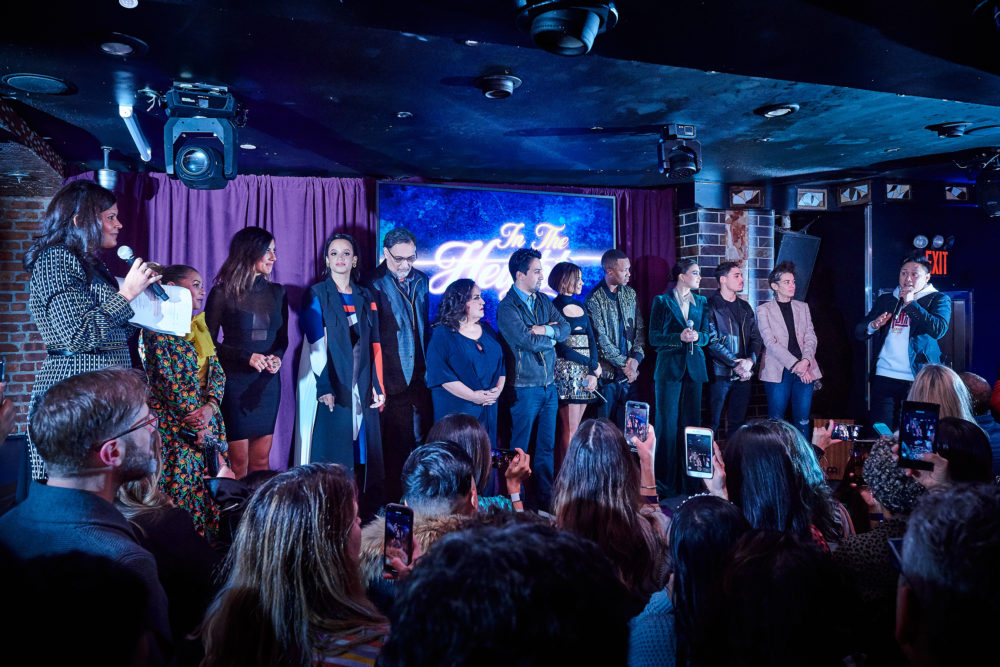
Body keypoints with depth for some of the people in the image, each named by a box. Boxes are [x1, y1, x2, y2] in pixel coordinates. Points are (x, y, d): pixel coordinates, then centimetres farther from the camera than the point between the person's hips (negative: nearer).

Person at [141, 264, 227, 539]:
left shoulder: (200, 326, 16)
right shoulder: (158, 328, -6)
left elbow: (217, 370, 10)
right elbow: (165, 379, -12)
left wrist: (209, 407, -8)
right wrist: (195, 422, -13)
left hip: (207, 420, 7)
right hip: (175, 424, -7)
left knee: (208, 490, 6)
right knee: (179, 490, -4)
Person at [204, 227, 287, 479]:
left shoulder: (277, 293, 8)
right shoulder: (222, 293, -5)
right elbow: (209, 342, -4)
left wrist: (277, 357, -6)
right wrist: (246, 357, -15)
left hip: (267, 382, 4)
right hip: (234, 381, -4)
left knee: (262, 458, 6)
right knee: (238, 459, -1)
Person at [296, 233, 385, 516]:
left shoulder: (365, 298, 14)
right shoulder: (316, 295, 2)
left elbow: (374, 345, 11)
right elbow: (316, 344, -6)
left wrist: (378, 385, 3)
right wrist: (324, 387, -15)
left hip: (362, 387, 4)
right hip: (332, 386, -4)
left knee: (364, 455, 5)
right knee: (332, 457, -2)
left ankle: (366, 512, 13)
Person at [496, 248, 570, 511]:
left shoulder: (543, 300, 12)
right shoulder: (507, 307, -11)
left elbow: (565, 328, 4)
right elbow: (529, 342, -21)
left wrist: (545, 329, -15)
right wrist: (552, 336, -4)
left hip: (549, 385, 7)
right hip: (525, 388, -7)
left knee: (547, 446, 14)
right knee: (519, 449, 3)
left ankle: (546, 500, 25)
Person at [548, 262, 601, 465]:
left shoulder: (580, 307, 16)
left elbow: (591, 340, 9)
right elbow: (562, 348, -13)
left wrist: (592, 372, -5)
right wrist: (592, 365, -8)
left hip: (585, 371, 7)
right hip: (566, 371, -7)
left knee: (576, 427, 6)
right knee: (569, 429, -7)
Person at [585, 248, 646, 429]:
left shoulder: (630, 293, 10)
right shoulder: (595, 298, -8)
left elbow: (640, 328, 10)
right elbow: (601, 338, -12)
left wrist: (635, 358, -5)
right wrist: (623, 364, -12)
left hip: (629, 371, 5)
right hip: (608, 371, -5)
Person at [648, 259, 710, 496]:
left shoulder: (701, 303, 14)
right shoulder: (662, 302, 2)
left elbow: (706, 336, 11)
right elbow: (654, 338, -4)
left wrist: (697, 336, -11)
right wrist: (680, 337, -18)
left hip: (694, 368, 4)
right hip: (669, 367, -4)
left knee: (691, 423, 4)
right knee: (668, 424, -3)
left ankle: (688, 481, 12)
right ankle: (665, 483, 4)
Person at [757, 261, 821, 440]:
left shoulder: (802, 307, 17)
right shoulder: (764, 310, 3)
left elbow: (810, 337, 9)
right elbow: (770, 342, -7)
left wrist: (805, 361, -10)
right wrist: (794, 364, -15)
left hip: (804, 371, 4)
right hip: (778, 372, -3)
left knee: (802, 421, 4)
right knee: (776, 421, -2)